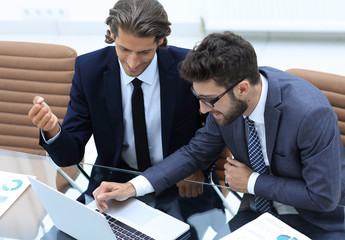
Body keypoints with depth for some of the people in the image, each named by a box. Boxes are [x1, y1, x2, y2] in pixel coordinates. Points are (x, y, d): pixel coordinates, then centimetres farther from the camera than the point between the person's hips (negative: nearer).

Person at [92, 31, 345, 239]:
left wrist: (252, 182, -17)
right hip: (257, 209, 5)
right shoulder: (226, 98, -14)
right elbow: (196, 152, 0)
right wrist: (133, 187, -12)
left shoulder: (311, 114, -32)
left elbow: (324, 197, -22)